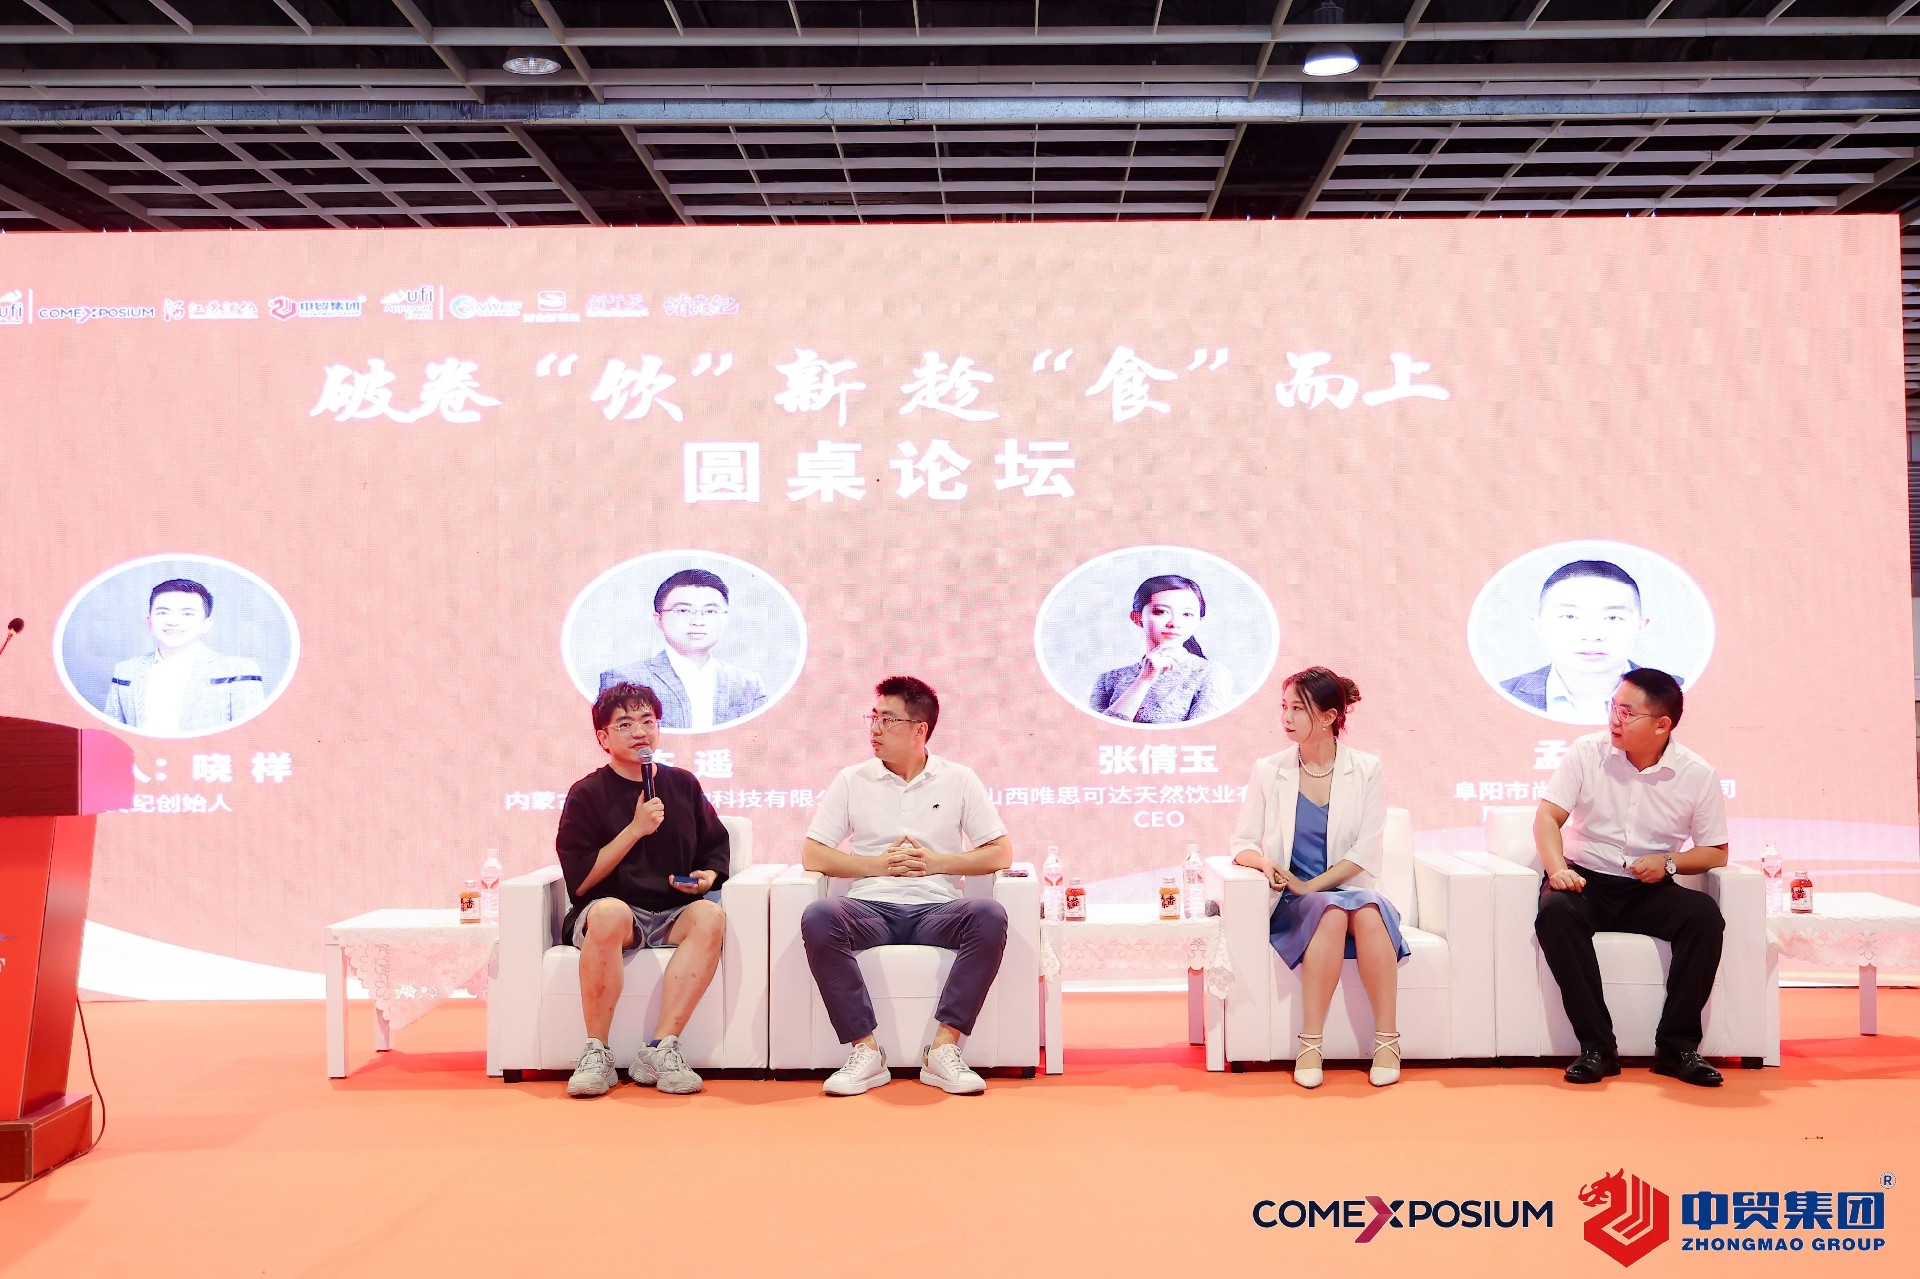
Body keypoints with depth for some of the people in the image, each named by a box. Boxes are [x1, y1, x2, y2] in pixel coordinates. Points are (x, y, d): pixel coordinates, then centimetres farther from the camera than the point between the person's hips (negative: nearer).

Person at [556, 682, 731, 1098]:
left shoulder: (682, 784, 13)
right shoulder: (587, 794, 2)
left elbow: (717, 847, 20)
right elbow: (580, 882, -5)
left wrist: (708, 875, -3)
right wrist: (635, 830, -11)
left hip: (674, 915, 3)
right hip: (613, 913, -3)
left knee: (711, 915, -31)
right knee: (610, 912, -39)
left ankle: (660, 1050, -32)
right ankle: (596, 1053, -27)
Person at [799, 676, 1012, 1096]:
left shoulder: (958, 780, 10)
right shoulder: (852, 781, 11)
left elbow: (1002, 854, 7)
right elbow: (812, 856, 7)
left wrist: (936, 862, -6)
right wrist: (879, 864, -5)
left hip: (936, 909, 0)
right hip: (871, 908, 0)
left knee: (990, 916, -33)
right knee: (818, 917, -33)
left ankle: (943, 1049, -27)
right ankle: (865, 1051, -27)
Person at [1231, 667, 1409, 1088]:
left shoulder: (1366, 770, 5)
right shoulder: (1268, 771, 7)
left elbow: (1366, 851, -2)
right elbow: (1243, 843, 7)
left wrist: (1311, 885, -13)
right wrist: (1264, 862, -17)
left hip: (1350, 891, 0)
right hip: (1293, 904, 0)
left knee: (1368, 911, -34)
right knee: (1332, 912, -34)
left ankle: (1388, 1041, -29)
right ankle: (1310, 1045, -31)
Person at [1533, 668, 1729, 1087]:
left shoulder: (1698, 775, -2)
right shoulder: (1586, 753, -3)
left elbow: (1716, 851, 4)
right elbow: (1547, 817, -7)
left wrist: (1669, 863, -16)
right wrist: (1557, 869, -25)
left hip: (1650, 889, 1)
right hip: (1586, 880, -1)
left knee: (1705, 916, -29)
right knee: (1554, 912, -34)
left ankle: (1677, 1046, -17)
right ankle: (1596, 1045, -27)